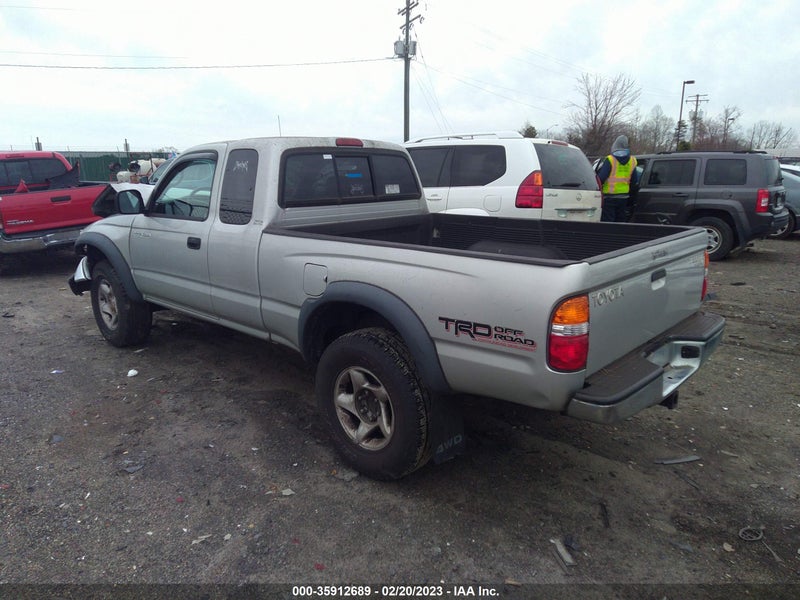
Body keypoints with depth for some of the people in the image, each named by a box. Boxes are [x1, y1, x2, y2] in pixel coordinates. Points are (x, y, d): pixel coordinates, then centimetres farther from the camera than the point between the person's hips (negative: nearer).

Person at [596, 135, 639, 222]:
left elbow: (601, 178, -17)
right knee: (620, 221, 14)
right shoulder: (632, 161, 6)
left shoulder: (610, 160, -12)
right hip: (624, 197, 6)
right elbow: (634, 180, 13)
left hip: (610, 196, -6)